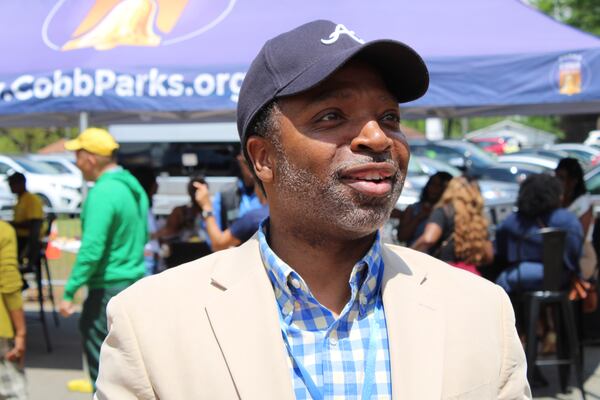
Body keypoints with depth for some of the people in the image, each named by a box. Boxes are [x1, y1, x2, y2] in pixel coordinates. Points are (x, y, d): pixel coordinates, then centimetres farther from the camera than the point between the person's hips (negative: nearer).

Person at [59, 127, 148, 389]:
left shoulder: (102, 193, -19)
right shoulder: (133, 185, 9)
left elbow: (91, 250, -24)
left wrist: (69, 292, -20)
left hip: (109, 288, -9)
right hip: (135, 280, 9)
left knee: (100, 356, 1)